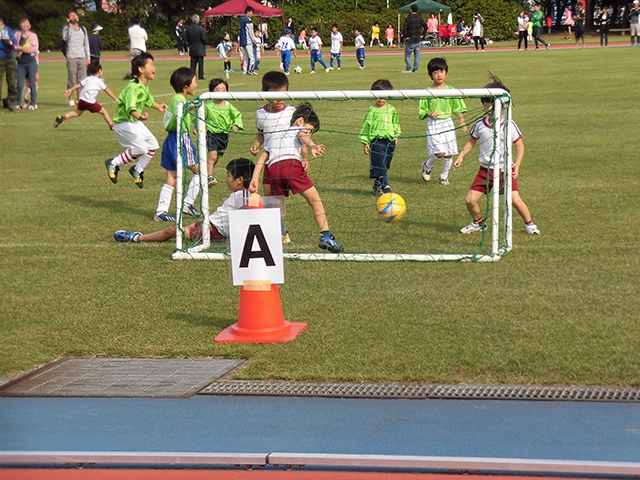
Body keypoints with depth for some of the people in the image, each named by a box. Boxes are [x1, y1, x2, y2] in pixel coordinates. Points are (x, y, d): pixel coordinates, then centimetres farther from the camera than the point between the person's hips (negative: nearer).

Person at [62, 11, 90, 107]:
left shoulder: (83, 29, 15)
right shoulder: (66, 29, 2)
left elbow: (86, 44, 17)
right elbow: (65, 38, -20)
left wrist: (88, 57, 10)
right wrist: (70, 25, -19)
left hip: (82, 58, 4)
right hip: (71, 58, -4)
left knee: (82, 80, 2)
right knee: (72, 80, -4)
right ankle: (71, 100, 2)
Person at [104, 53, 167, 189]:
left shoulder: (145, 86, 5)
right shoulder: (133, 87, -26)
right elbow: (130, 107, -41)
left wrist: (158, 106, 40)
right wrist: (139, 116, -59)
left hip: (135, 122, 10)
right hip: (123, 123, -10)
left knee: (152, 145, 7)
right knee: (140, 149, -18)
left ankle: (137, 170, 27)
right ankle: (113, 163, 1)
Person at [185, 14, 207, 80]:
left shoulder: (188, 29, -1)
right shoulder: (200, 28, -14)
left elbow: (186, 39, 4)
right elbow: (204, 38, -11)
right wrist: (205, 45, 8)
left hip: (192, 49, 4)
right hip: (200, 49, -4)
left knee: (193, 63, 8)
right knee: (200, 63, 2)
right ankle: (200, 76, 2)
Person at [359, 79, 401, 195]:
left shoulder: (391, 109, 6)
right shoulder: (372, 110, -5)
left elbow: (395, 123, 21)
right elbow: (366, 125, -1)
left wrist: (396, 135, 17)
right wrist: (365, 142, -3)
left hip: (390, 141, 4)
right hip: (376, 141, -4)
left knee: (384, 166, 8)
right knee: (379, 165, -11)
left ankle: (377, 186, 20)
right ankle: (385, 186, -10)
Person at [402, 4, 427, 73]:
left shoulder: (408, 18, -12)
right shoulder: (420, 18, 3)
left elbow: (404, 29, -19)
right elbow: (425, 27, 6)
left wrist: (405, 37, -9)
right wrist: (422, 34, 11)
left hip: (410, 40, -4)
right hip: (418, 40, 5)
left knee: (407, 55, 4)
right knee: (417, 55, 8)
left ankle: (409, 69, -3)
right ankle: (415, 69, 7)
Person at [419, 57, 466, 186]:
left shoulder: (451, 90, 3)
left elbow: (458, 107, 8)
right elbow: (422, 110, 1)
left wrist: (462, 121, 0)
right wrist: (429, 113, -18)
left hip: (447, 123, 3)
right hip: (433, 124, -3)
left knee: (449, 153, 6)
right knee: (439, 152, -14)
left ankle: (444, 176, 25)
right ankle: (427, 165, 17)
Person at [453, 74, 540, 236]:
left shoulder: (509, 125, -9)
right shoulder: (479, 125, 0)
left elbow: (519, 145, -3)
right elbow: (471, 142, 15)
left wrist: (517, 164, -15)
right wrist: (460, 157, 5)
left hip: (504, 169, -3)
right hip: (485, 170, 3)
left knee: (515, 200, -14)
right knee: (470, 200, -4)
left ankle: (529, 224, 13)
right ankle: (478, 223, 24)